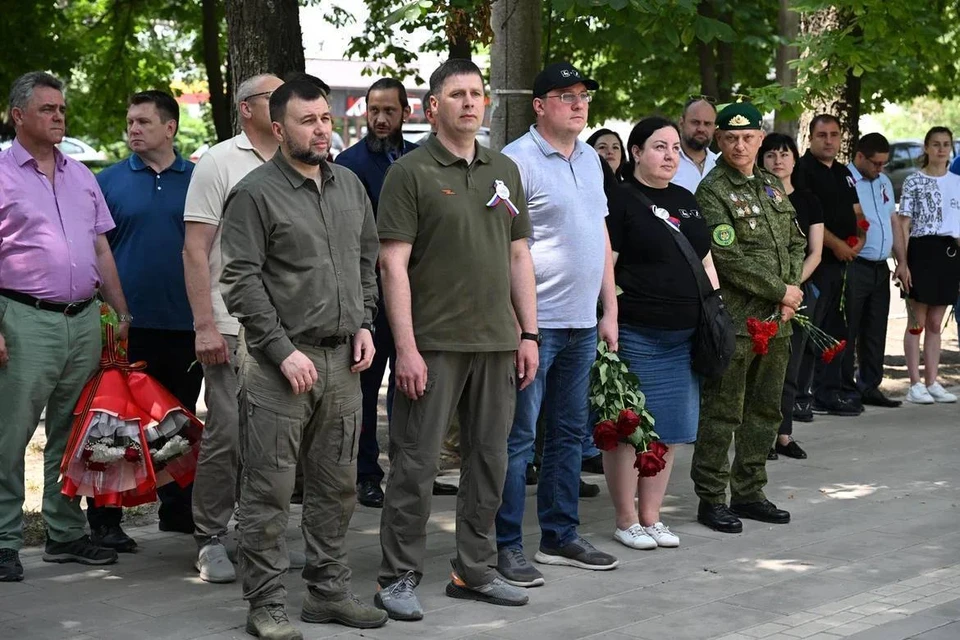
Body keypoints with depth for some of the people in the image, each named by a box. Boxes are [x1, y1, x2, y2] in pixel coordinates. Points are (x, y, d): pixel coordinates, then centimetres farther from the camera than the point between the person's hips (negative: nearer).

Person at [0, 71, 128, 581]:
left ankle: (65, 533, 20)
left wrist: (122, 314, 14)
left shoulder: (81, 176, 16)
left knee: (72, 434, 11)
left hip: (85, 319, 6)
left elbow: (101, 251, 19)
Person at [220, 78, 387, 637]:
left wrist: (364, 324, 8)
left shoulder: (350, 186, 13)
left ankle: (329, 590, 24)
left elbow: (368, 260, 21)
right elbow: (241, 281, -10)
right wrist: (283, 350, -14)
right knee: (270, 488, -2)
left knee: (337, 485, 12)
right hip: (280, 362, -6)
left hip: (344, 360, 6)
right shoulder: (255, 193, -6)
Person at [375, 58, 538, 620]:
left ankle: (476, 570, 23)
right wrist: (406, 346, -15)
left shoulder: (505, 171, 13)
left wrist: (529, 333, 9)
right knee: (416, 462, -1)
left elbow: (519, 256, 15)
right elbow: (394, 264, -9)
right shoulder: (411, 173, -4)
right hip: (433, 343, -5)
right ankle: (400, 578, 9)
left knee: (490, 459, 11)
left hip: (497, 342, 6)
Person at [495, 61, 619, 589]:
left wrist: (610, 310, 15)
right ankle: (506, 546, 6)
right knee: (519, 437, -2)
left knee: (569, 432, 15)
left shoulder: (590, 159, 14)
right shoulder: (517, 160, -11)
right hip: (534, 323, -8)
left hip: (582, 323, 8)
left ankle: (560, 535, 25)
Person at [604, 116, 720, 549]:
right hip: (636, 335, -7)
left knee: (670, 430, 10)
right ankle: (626, 521, 10)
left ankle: (651, 516, 20)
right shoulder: (621, 201, -5)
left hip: (684, 335, 7)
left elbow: (706, 262, 22)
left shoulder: (685, 201, 17)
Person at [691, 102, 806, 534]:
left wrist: (791, 292, 0)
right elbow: (728, 258, -17)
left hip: (776, 319, 8)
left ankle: (749, 493, 22)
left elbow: (796, 243, 17)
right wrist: (780, 291, -13)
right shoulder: (712, 191, -9)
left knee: (765, 409, 12)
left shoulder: (772, 186, 15)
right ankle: (711, 498, 7)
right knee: (722, 412, -2)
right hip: (734, 318, -7)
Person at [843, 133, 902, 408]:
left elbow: (893, 221, 20)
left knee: (875, 331, 11)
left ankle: (869, 387, 19)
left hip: (880, 267, 8)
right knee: (848, 331, -2)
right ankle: (846, 389, 4)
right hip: (854, 268, -8)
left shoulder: (884, 182, 17)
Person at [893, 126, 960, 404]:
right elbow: (903, 225, -4)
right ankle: (915, 385, 2)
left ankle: (932, 383, 11)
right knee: (917, 322, -1)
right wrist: (902, 263, -11)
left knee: (935, 324, 8)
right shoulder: (914, 182, 0)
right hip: (922, 251, -4)